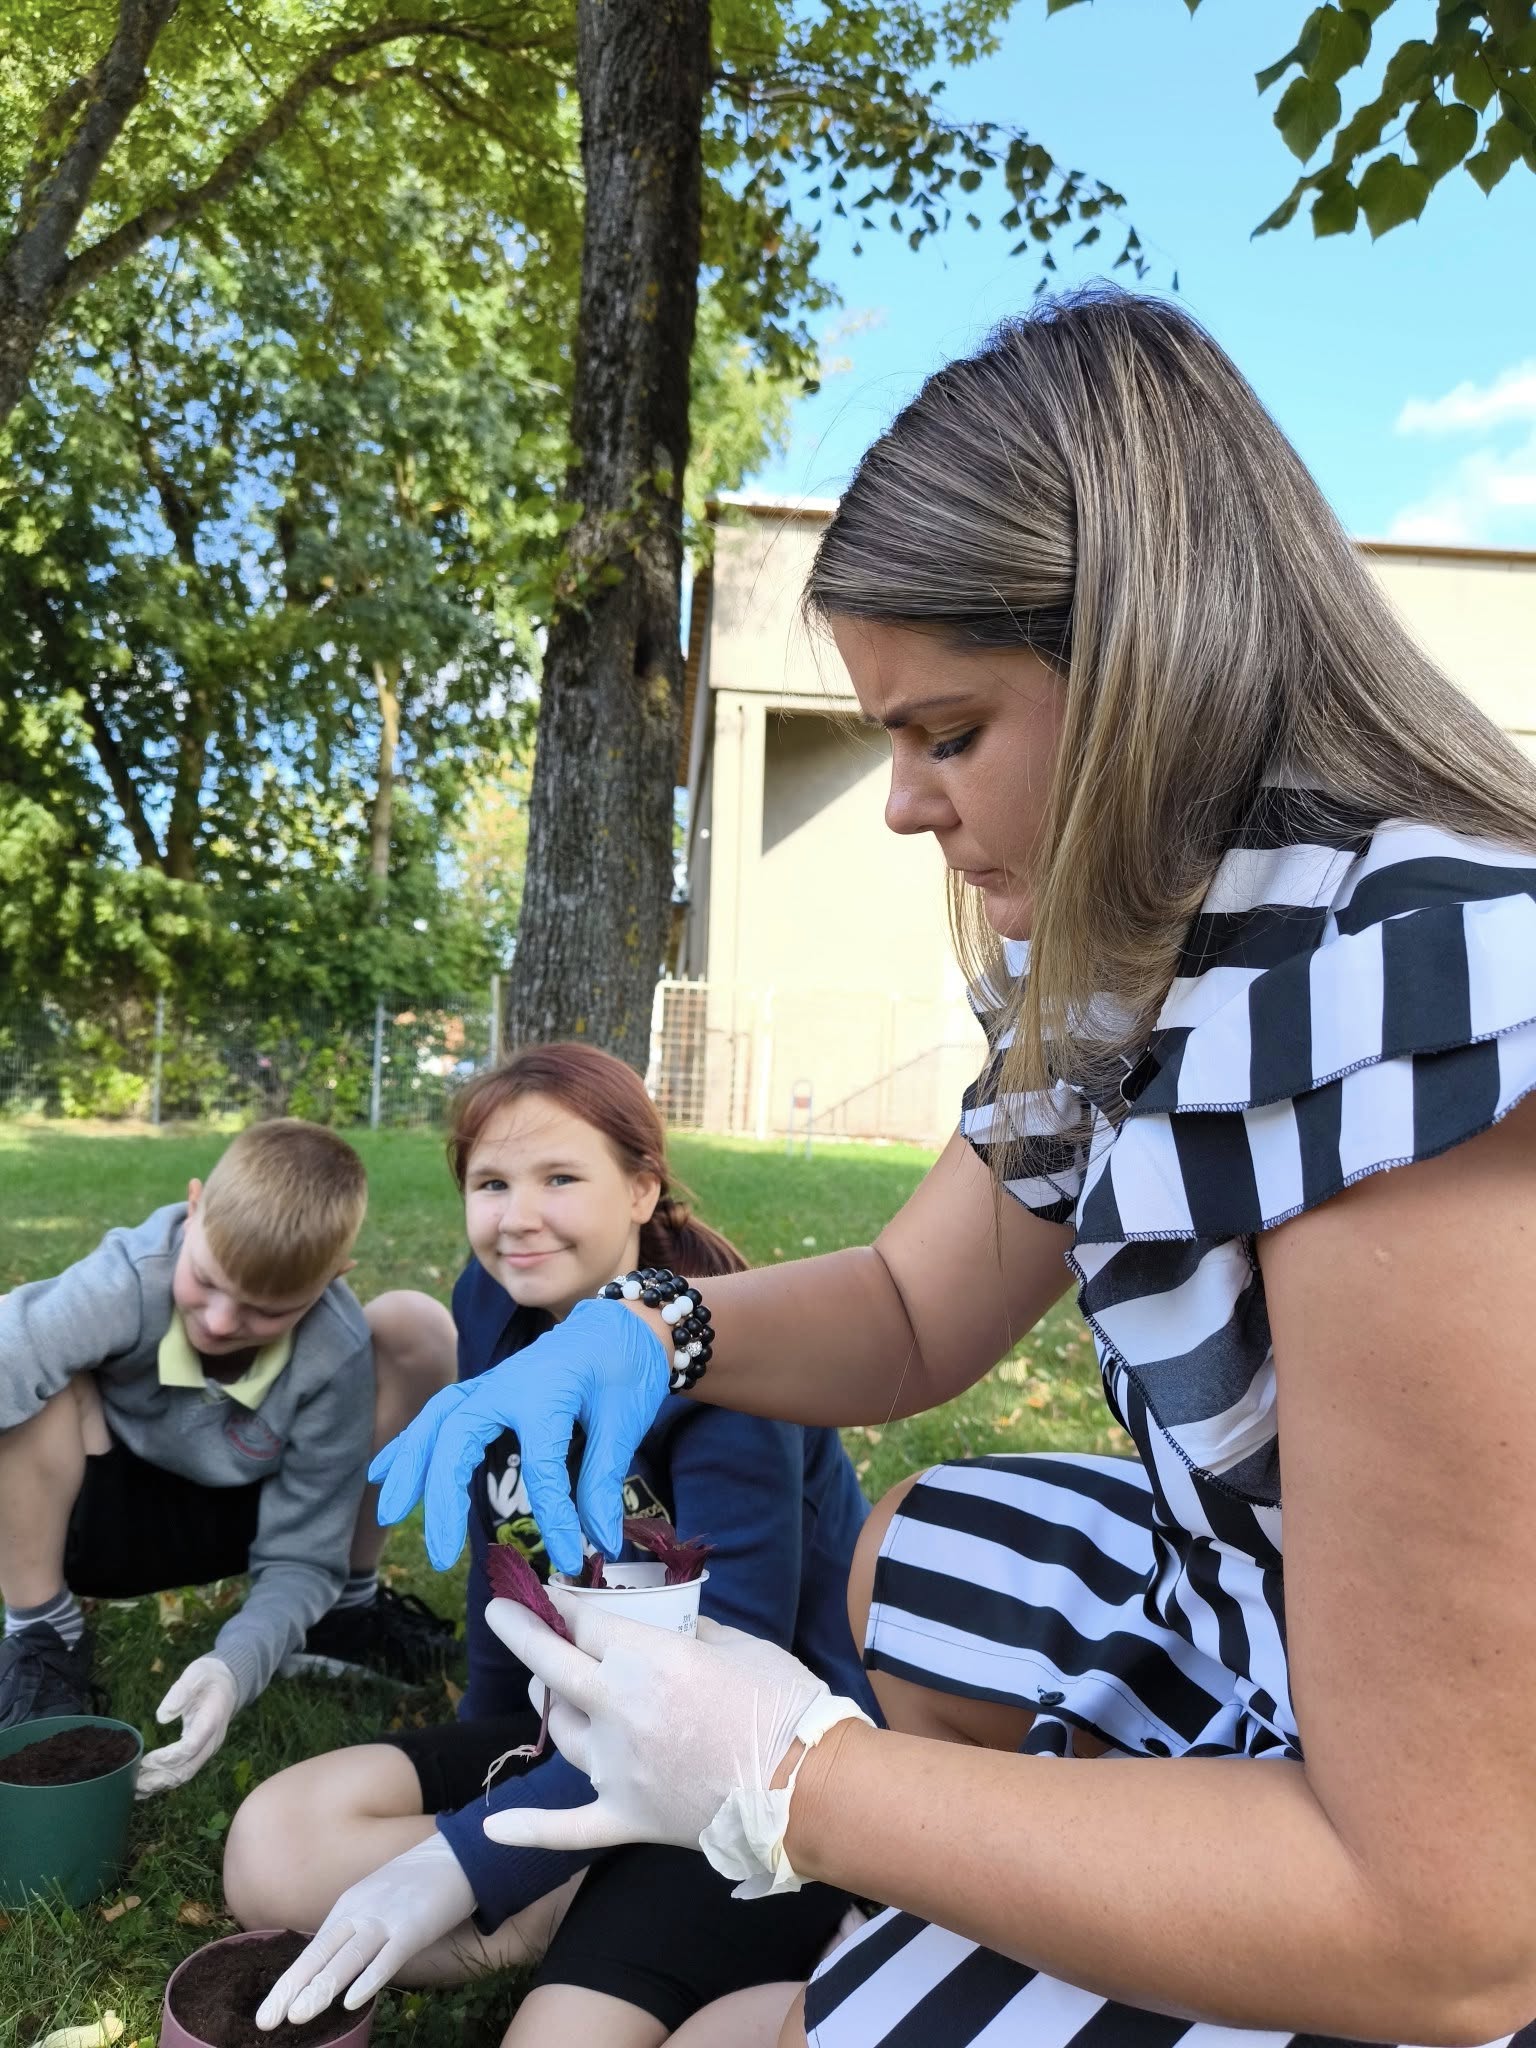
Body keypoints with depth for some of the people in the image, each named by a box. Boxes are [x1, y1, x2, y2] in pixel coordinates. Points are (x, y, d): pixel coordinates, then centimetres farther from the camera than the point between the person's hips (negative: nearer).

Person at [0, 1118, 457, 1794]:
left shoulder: (337, 1359, -27)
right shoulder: (131, 1279, -33)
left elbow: (300, 1556, -21)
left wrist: (236, 1666, -40)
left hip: (245, 1517, 1)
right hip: (101, 1511, -1)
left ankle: (346, 1607, -1)